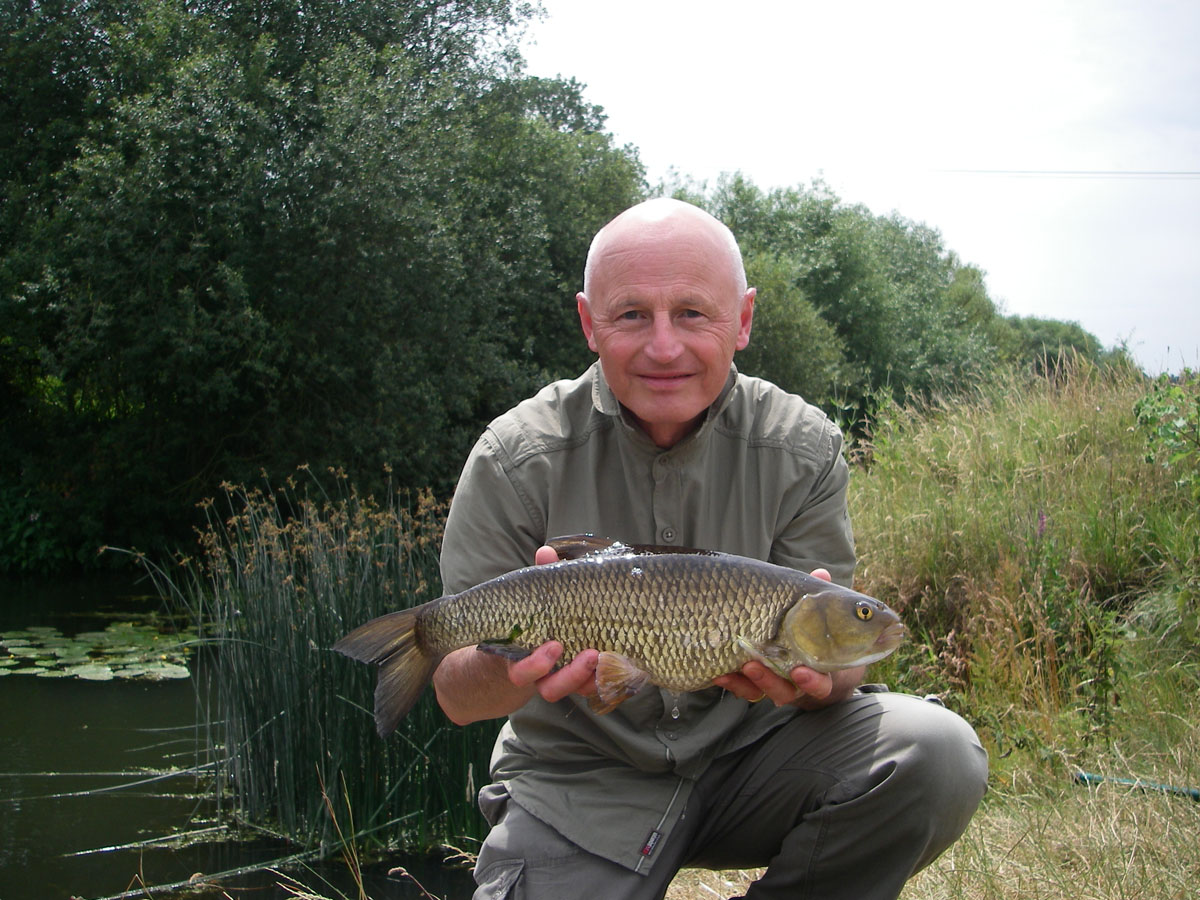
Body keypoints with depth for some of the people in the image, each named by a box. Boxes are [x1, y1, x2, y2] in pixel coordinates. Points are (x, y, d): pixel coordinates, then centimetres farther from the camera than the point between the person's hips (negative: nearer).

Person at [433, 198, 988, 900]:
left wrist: (814, 673, -33)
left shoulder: (803, 448, -8)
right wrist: (515, 665, -36)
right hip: (581, 783, -1)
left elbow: (838, 668, -7)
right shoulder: (517, 462, -12)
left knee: (938, 755, -22)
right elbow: (458, 696, -11)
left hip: (750, 752, 2)